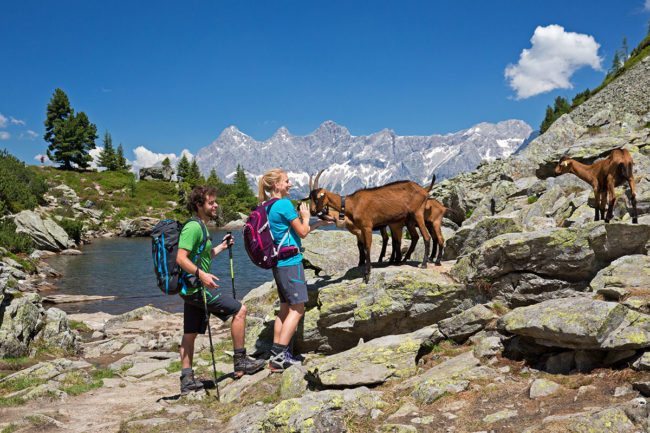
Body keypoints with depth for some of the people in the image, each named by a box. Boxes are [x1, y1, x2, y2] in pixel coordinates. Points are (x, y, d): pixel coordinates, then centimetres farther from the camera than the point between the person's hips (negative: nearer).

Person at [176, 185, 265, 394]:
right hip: (197, 287, -11)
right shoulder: (193, 227, -15)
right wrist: (201, 274, -34)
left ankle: (187, 379, 19)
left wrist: (221, 247, 24)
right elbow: (181, 258, -24)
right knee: (239, 310, -8)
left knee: (190, 334, 12)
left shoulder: (200, 227, 17)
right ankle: (240, 362, -1)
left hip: (192, 289, 11)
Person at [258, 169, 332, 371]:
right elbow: (302, 232, -9)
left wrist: (318, 224, 21)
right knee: (297, 309, -5)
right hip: (291, 262, -9)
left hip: (279, 263, 9)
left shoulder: (269, 207, 14)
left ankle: (277, 355, 15)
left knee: (285, 308, 13)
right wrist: (306, 216, 9)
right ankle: (279, 355, -9)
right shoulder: (285, 204, -14)